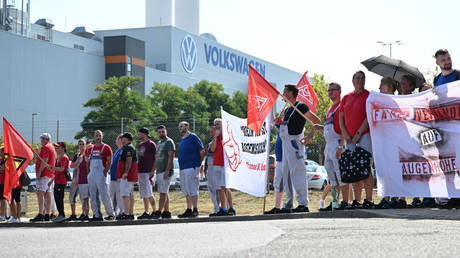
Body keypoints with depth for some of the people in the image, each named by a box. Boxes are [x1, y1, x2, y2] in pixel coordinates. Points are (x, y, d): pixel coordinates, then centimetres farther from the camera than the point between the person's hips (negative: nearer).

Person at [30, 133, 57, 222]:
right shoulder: (52, 148, 24)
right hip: (50, 174, 10)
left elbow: (45, 160, -17)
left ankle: (40, 215, -28)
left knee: (40, 193, -17)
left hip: (44, 174, -10)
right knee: (48, 194, 8)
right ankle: (47, 215, 8)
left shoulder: (45, 147, -6)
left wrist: (39, 171, -19)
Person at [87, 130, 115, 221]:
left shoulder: (106, 148, -1)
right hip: (91, 175, 6)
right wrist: (88, 173, 11)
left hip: (101, 175, -6)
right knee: (93, 197, 5)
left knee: (104, 195, -9)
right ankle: (97, 215, 9)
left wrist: (105, 172, -15)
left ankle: (111, 214, 0)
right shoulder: (91, 149, 17)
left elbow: (109, 162, -5)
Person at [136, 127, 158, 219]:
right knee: (143, 194, 8)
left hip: (148, 172, -8)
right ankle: (146, 212, 12)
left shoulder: (151, 144, -6)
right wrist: (137, 170, 15)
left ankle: (155, 211, -8)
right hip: (140, 172, 8)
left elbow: (156, 158, -9)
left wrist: (153, 171, -17)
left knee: (148, 193, -12)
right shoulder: (139, 145, 18)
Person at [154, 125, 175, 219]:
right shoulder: (159, 143, 20)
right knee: (165, 192, 9)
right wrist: (154, 169, 17)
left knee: (163, 192, -12)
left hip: (165, 171, -9)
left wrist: (167, 171, -21)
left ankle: (159, 212, -18)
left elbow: (171, 157, -15)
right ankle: (166, 212, 12)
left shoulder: (169, 142, -6)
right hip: (159, 171, 9)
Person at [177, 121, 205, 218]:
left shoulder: (193, 137, -6)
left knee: (192, 189, -10)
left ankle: (195, 210, -7)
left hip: (192, 167, -9)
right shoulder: (182, 140, 18)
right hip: (182, 168, 9)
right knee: (185, 190, 10)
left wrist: (198, 163, -4)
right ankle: (189, 210, 16)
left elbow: (202, 151, -7)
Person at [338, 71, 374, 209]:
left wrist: (358, 133, -13)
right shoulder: (346, 98, 17)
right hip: (349, 139, 5)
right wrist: (344, 133, 2)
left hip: (364, 135, -5)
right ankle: (356, 200, 6)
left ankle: (368, 200, -11)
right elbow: (341, 117, 17)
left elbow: (369, 116, -7)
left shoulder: (368, 95, 1)